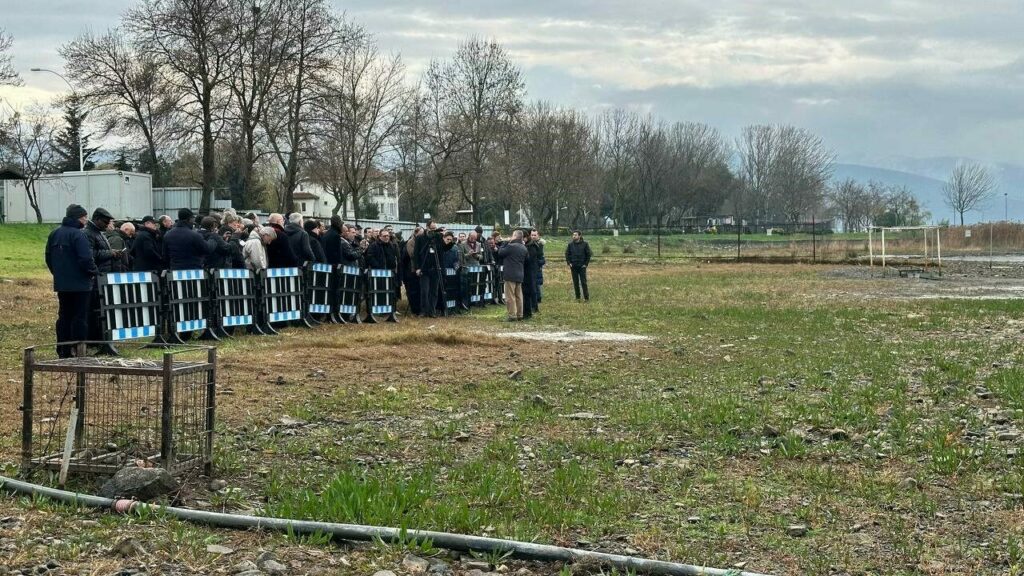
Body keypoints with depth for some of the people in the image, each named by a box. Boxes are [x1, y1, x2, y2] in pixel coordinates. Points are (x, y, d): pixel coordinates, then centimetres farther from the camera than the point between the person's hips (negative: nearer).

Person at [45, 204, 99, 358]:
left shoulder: (54, 234, 9)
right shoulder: (77, 234, -16)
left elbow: (49, 258, 15)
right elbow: (86, 259, -22)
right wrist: (94, 271, -6)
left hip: (61, 284, 7)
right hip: (80, 284, -7)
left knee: (64, 317, 12)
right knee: (80, 317, -1)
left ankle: (63, 351, 14)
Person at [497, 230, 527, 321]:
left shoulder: (511, 246, -16)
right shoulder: (524, 248, 8)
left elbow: (500, 252, -6)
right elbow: (526, 261, 15)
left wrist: (506, 243, 3)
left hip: (510, 276, -7)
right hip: (520, 275, 7)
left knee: (510, 296, -3)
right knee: (519, 296, 14)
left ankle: (512, 315, -6)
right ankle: (520, 315, 17)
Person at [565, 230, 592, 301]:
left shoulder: (584, 244, -4)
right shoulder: (570, 244, 2)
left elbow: (588, 254, 2)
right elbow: (567, 254, 11)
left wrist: (586, 264, -4)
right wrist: (569, 263, 1)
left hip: (582, 266, -3)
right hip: (573, 266, 3)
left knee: (583, 282, -4)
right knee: (575, 283, 6)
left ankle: (586, 297, 2)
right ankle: (577, 297, 12)